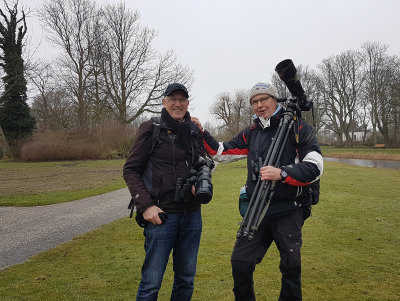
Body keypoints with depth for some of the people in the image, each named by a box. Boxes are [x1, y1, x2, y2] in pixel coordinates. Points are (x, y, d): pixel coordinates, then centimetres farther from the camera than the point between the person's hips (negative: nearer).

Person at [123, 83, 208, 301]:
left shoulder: (195, 132, 10)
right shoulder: (151, 129, -4)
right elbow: (130, 170, -4)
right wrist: (145, 205, -13)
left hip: (192, 215, 5)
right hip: (161, 215, -5)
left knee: (186, 278, 15)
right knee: (152, 281, 1)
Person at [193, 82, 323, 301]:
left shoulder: (297, 127, -4)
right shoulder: (251, 133, 12)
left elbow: (315, 167, -11)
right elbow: (222, 152, 17)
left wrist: (282, 174, -24)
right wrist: (202, 134, 6)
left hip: (288, 212, -4)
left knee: (290, 267, 10)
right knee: (240, 262, 3)